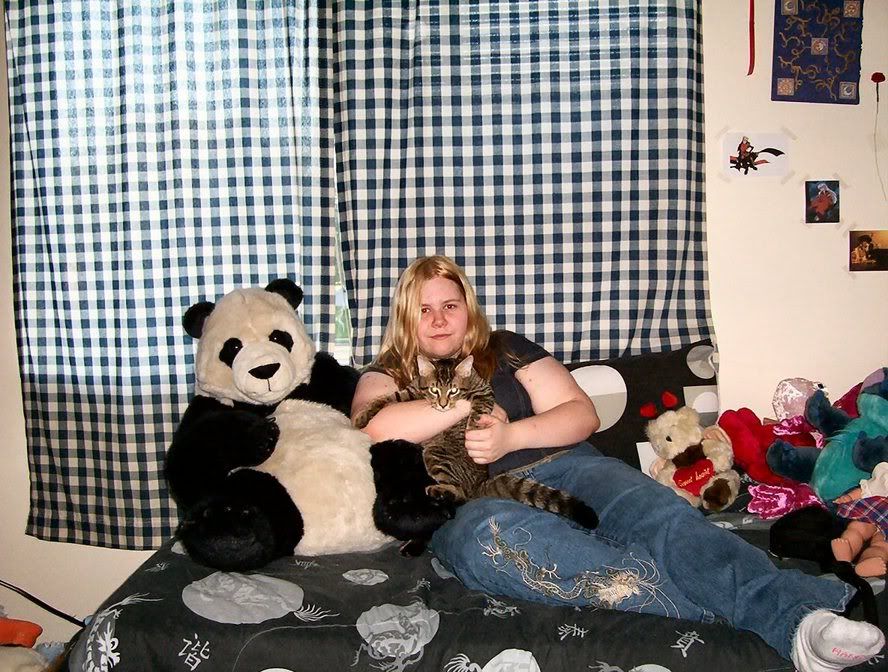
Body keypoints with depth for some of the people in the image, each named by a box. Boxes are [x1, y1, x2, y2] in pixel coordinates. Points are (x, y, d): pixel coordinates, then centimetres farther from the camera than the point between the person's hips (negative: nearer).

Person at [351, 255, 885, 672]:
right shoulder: (389, 375, 18)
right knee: (491, 537, -40)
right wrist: (470, 403, -3)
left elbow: (582, 415, 11)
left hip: (558, 466, 3)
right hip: (468, 504, -2)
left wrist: (510, 435, -8)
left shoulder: (505, 348, 21)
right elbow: (376, 425, -8)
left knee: (657, 513, -28)